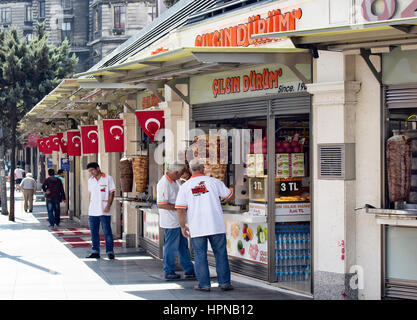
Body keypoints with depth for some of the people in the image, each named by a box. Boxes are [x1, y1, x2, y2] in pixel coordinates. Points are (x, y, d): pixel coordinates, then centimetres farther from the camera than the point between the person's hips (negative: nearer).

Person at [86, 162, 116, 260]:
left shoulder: (108, 178, -3)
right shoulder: (90, 180, 13)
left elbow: (111, 193, -5)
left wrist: (108, 206, -14)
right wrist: (90, 207, 13)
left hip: (104, 211, -6)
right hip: (92, 211, 6)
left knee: (107, 231, -4)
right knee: (94, 232, 7)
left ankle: (110, 251, 2)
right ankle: (95, 252, 14)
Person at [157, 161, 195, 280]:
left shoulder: (174, 181, 11)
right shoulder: (164, 184, -20)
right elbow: (161, 204, -24)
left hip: (178, 221, 10)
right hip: (170, 222, -10)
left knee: (183, 246, 14)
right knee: (171, 247, 0)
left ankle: (189, 270, 22)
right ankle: (168, 272, 12)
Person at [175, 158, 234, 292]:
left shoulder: (185, 187, 0)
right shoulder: (214, 182, 0)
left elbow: (180, 210, -3)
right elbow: (230, 196, 13)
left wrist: (183, 226, 8)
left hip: (197, 228, 0)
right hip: (216, 226, 0)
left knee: (200, 255, 8)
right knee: (220, 254, 9)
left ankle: (204, 284, 8)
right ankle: (224, 282, 10)